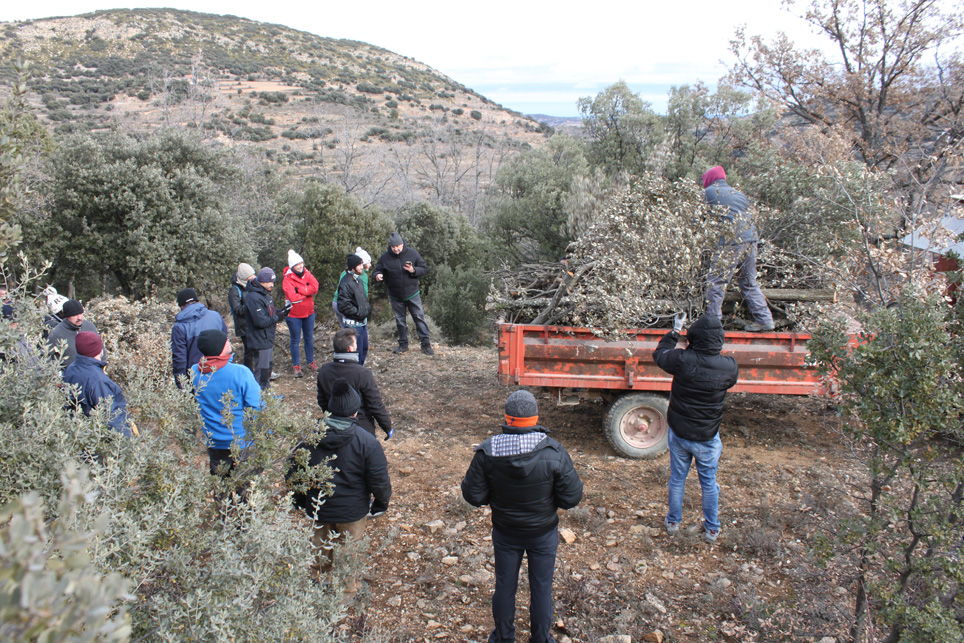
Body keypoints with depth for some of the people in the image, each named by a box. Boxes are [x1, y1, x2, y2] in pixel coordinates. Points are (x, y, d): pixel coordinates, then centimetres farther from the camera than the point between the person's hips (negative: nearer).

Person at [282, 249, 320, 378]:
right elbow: (292, 297, -24)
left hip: (309, 313, 5)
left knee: (309, 338, 15)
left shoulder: (307, 274, 1)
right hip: (294, 315, -5)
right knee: (295, 340, 5)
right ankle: (296, 365, 16)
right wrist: (306, 293, -12)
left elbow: (315, 287, -15)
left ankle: (311, 362, 29)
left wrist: (299, 290, -22)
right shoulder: (287, 279, -14)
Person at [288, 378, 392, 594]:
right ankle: (348, 590, 37)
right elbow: (380, 482, -16)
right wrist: (380, 505, 3)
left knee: (320, 552, 25)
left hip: (317, 510, 3)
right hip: (353, 512, -3)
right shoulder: (367, 442, -20)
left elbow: (293, 474, -1)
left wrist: (301, 501, 14)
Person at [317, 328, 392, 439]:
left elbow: (322, 402, 6)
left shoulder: (324, 371, -8)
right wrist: (388, 428, -4)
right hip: (363, 429, -5)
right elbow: (376, 406, -17)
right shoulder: (363, 374, -25)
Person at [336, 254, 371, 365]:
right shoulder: (346, 283, -20)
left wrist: (367, 308, 9)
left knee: (364, 348, 19)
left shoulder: (358, 279, 11)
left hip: (362, 321, 10)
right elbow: (343, 306, -23)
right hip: (353, 324, -10)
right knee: (356, 351, -5)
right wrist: (359, 313, -18)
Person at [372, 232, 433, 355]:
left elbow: (424, 268, -2)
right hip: (395, 297, 2)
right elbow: (377, 271, 0)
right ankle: (403, 344, 25)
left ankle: (426, 344, 4)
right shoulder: (385, 257, -6)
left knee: (419, 317, -2)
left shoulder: (412, 253, -7)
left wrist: (413, 270, -22)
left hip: (412, 294, -1)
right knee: (400, 320, 12)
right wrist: (377, 275, -25)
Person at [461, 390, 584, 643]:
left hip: (505, 533, 1)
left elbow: (473, 495, -13)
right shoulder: (554, 453, -24)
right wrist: (549, 499, 2)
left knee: (504, 586, 21)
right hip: (544, 532, -1)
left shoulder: (487, 452, -21)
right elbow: (572, 497, -17)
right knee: (541, 587, 19)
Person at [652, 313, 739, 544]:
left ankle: (673, 522, 38)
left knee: (677, 479, 20)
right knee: (709, 483, 19)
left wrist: (674, 332, 11)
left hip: (679, 433, 0)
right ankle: (711, 529, 34)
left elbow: (659, 354, -2)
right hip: (707, 438, 0)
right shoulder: (729, 367, -19)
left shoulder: (682, 360, -23)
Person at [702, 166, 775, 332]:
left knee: (716, 282, -3)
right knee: (749, 283, 16)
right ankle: (764, 319, 15)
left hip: (731, 241, -7)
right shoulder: (739, 194, 24)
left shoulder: (709, 192, 5)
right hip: (751, 239, 7)